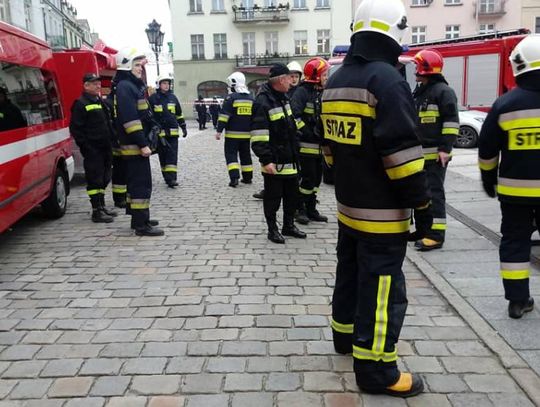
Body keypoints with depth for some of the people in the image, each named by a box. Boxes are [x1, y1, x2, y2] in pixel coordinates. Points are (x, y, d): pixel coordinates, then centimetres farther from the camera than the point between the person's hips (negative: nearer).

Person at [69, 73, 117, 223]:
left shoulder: (101, 102, 19)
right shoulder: (80, 104, -8)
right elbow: (76, 129, -13)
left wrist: (111, 143, 16)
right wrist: (86, 147, -18)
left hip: (105, 149, 9)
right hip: (93, 150, -9)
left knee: (104, 178, 15)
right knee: (95, 180, -5)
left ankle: (102, 206, 26)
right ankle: (96, 212, -1)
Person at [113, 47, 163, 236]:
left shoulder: (133, 85, 19)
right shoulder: (125, 87, -14)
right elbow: (130, 120, -23)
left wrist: (145, 141, 22)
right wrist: (142, 144, -24)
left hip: (138, 145, 11)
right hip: (134, 145, -11)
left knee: (137, 183, 16)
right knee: (141, 184, -9)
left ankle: (140, 218, 27)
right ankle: (141, 225, -6)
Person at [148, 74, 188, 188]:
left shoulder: (173, 97, 11)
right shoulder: (153, 98, 1)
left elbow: (179, 114, 19)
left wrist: (183, 127, 18)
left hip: (172, 132, 2)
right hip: (159, 132, -2)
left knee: (172, 155, -7)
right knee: (163, 156, 5)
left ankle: (171, 178, -11)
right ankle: (166, 177, 15)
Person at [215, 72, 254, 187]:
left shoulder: (231, 97, -10)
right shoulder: (251, 98, 11)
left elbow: (224, 116, -14)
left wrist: (219, 131, -11)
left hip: (232, 134, -6)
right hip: (246, 134, 6)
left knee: (231, 154, -2)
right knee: (245, 155, 15)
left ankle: (234, 177, -14)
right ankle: (247, 177, 20)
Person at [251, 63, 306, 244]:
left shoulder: (283, 97, 12)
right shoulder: (262, 102, -18)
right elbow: (259, 137, -21)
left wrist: (294, 151, 24)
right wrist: (266, 160, -23)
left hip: (290, 160, 9)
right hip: (274, 162, -9)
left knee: (292, 194, 17)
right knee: (273, 197, 5)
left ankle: (289, 225, 31)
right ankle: (272, 229, 19)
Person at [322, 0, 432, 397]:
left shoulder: (336, 81, 10)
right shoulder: (387, 79, -18)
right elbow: (402, 153, -23)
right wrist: (422, 204, -16)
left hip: (348, 204, 9)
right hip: (382, 211, -9)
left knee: (351, 273, 22)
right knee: (382, 287, 0)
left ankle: (346, 335, 39)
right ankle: (375, 369, 9)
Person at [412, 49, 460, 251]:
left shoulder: (443, 91, -10)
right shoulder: (419, 92, 18)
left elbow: (451, 121, -15)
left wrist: (445, 148, -21)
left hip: (435, 154, -9)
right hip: (419, 153, 9)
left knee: (434, 193, -8)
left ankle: (436, 235, -4)